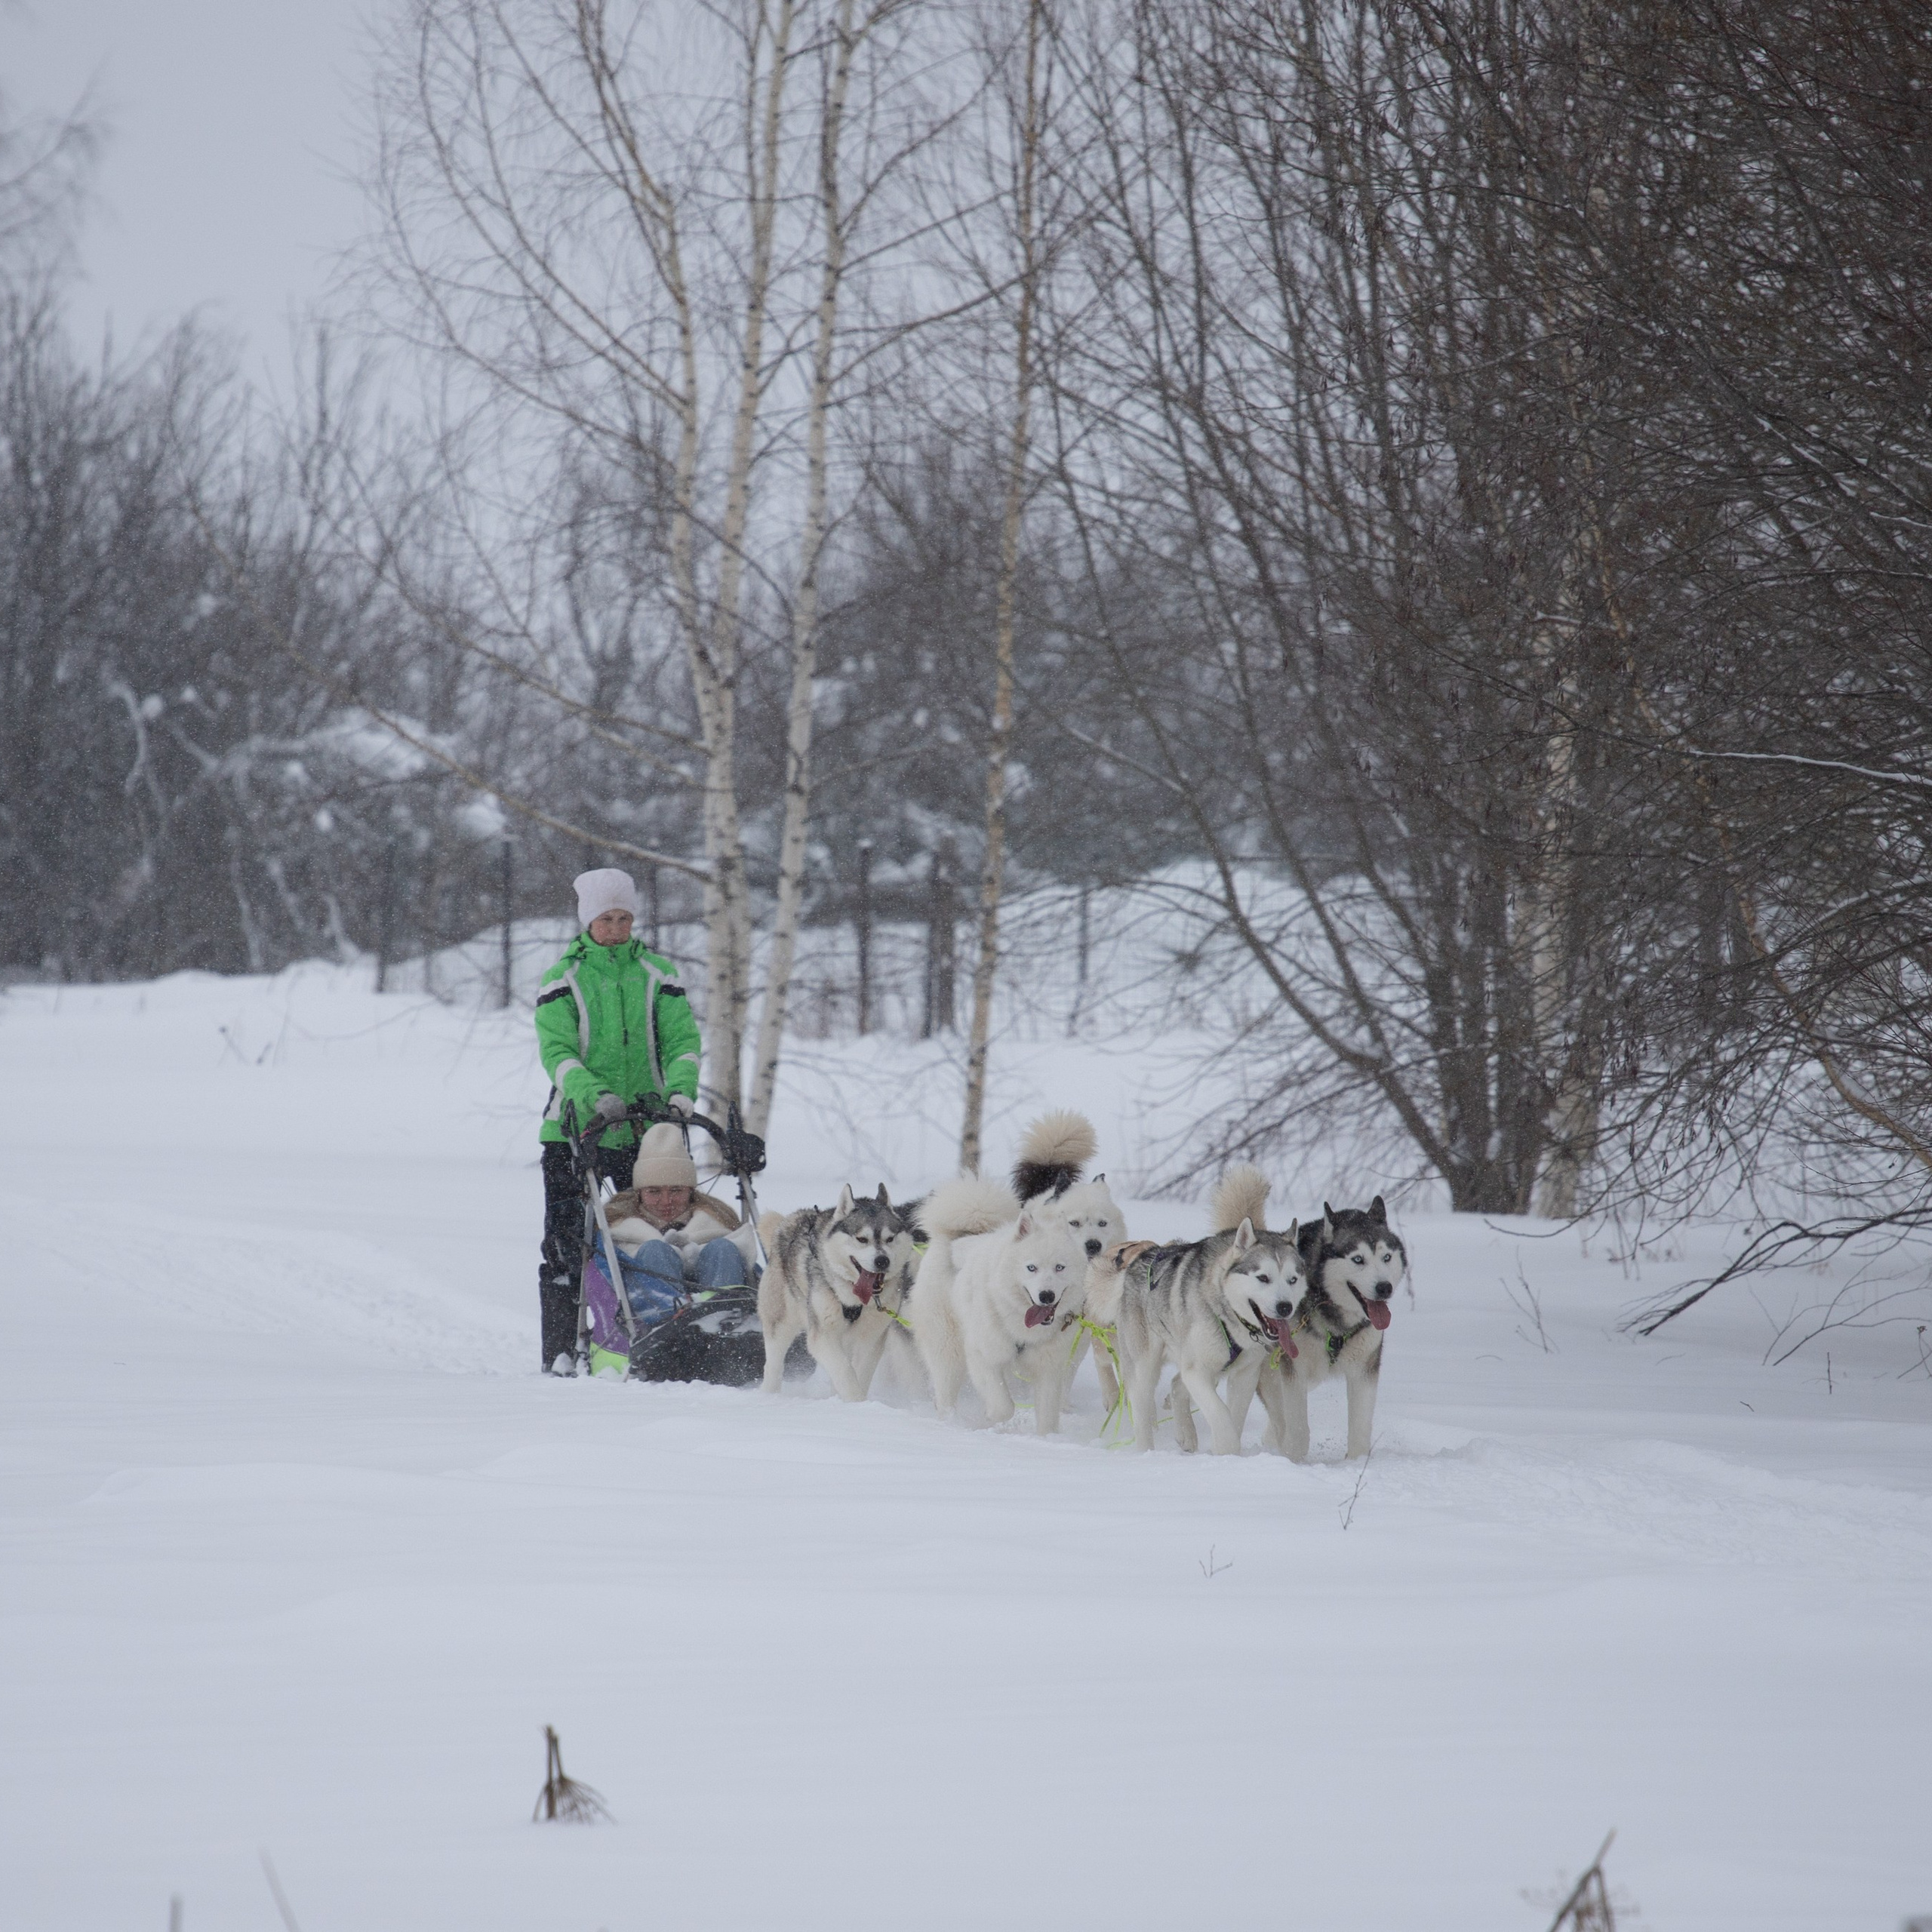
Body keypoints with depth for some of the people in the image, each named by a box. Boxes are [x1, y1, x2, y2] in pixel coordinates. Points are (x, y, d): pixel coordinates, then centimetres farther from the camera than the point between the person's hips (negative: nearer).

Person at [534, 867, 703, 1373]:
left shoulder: (657, 974, 10)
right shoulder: (563, 979, 4)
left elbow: (681, 1039, 3)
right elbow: (556, 1050, -7)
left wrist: (681, 1089, -18)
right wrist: (594, 1094, -25)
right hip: (576, 1124, -2)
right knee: (566, 1243, -2)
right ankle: (558, 1353, 2)